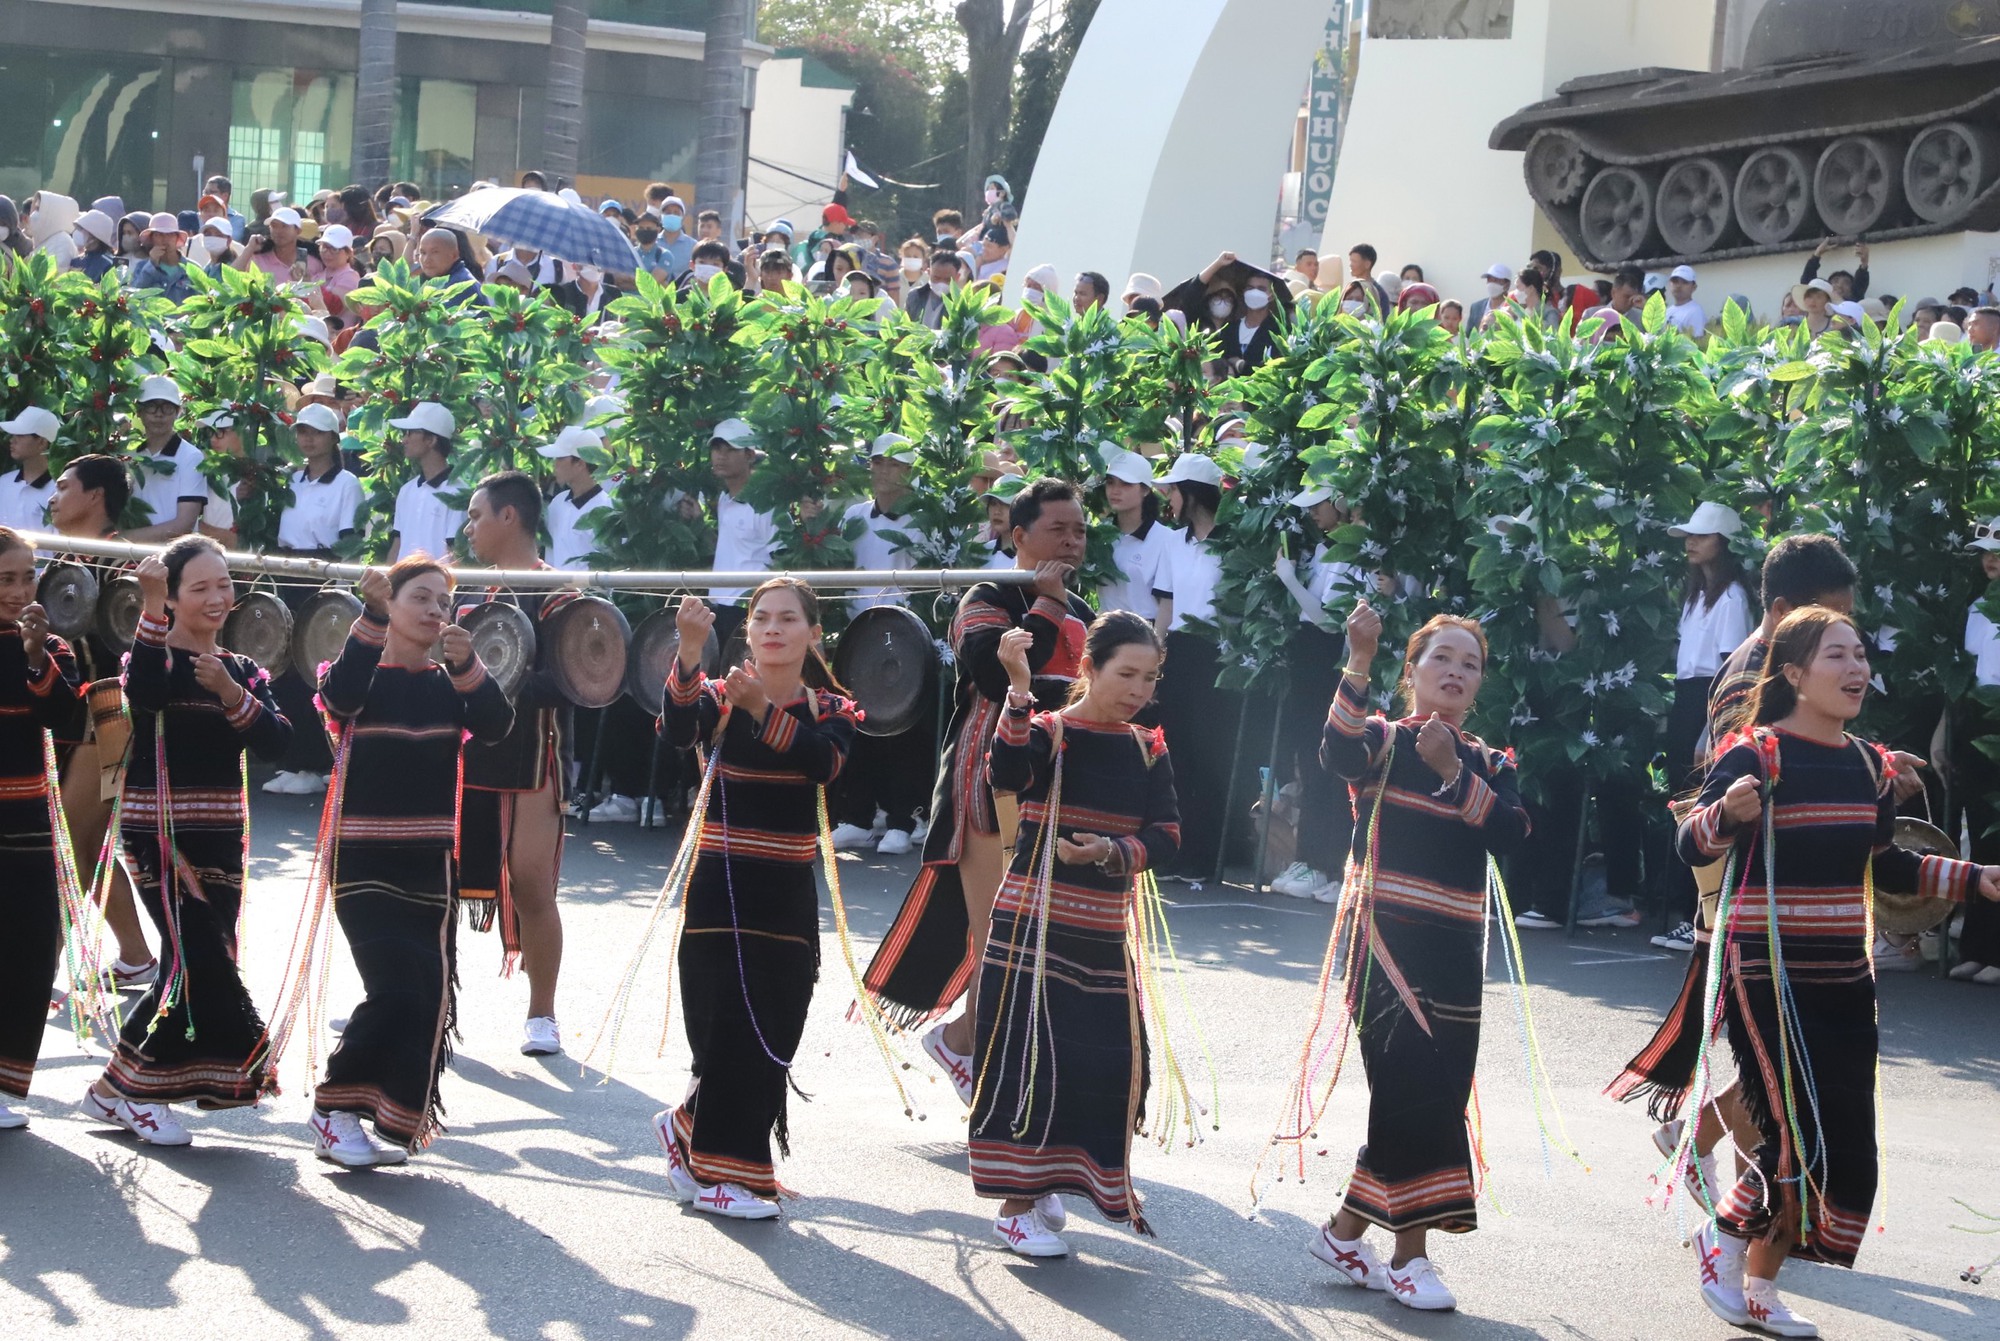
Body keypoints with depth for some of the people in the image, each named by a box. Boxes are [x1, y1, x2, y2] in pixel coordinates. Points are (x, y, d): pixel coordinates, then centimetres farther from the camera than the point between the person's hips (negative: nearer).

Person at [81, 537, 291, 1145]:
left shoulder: (242, 670, 12)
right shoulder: (155, 655, -4)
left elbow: (276, 741, -3)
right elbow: (143, 692, -30)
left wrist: (231, 693, -18)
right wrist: (152, 606, -32)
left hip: (219, 836, 6)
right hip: (157, 832, -6)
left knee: (193, 965, 4)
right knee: (206, 962, -13)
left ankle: (122, 1091, 17)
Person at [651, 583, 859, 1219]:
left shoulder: (830, 710, 4)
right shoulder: (720, 694, 0)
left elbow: (825, 763, -20)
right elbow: (678, 731, -24)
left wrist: (763, 710, -33)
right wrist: (691, 653, -39)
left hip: (788, 895, 2)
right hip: (721, 886, -2)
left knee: (774, 1035, 5)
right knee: (729, 1029, -6)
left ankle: (689, 1127, 27)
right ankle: (723, 1171, 8)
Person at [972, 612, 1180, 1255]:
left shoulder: (1148, 751, 7)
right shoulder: (1049, 732, -8)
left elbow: (1165, 837, 0)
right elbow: (1007, 774, -30)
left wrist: (1112, 852, -18)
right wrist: (1020, 690, -41)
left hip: (1103, 936, 6)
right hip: (1032, 928, -5)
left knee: (1111, 1064, 7)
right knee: (1026, 1060, -3)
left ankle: (1045, 1179, 28)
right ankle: (1015, 1205, 8)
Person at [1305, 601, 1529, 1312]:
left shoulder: (1489, 762, 11)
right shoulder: (1384, 739, -1)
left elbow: (1511, 833, -8)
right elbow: (1339, 753, -26)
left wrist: (1453, 773, -18)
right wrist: (1359, 663, -36)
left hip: (1455, 948, 6)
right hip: (1389, 938, -5)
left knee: (1439, 1094, 7)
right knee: (1415, 1086, -13)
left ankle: (1346, 1231, 22)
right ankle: (1409, 1254, -3)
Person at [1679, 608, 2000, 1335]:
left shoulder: (1870, 764, 8)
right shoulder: (1756, 754, -12)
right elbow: (1692, 847, -20)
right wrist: (1727, 811, -41)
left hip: (1844, 976, 7)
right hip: (1768, 971, -7)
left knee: (1844, 1157, 8)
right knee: (1805, 1142, -13)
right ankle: (1723, 1237, 15)